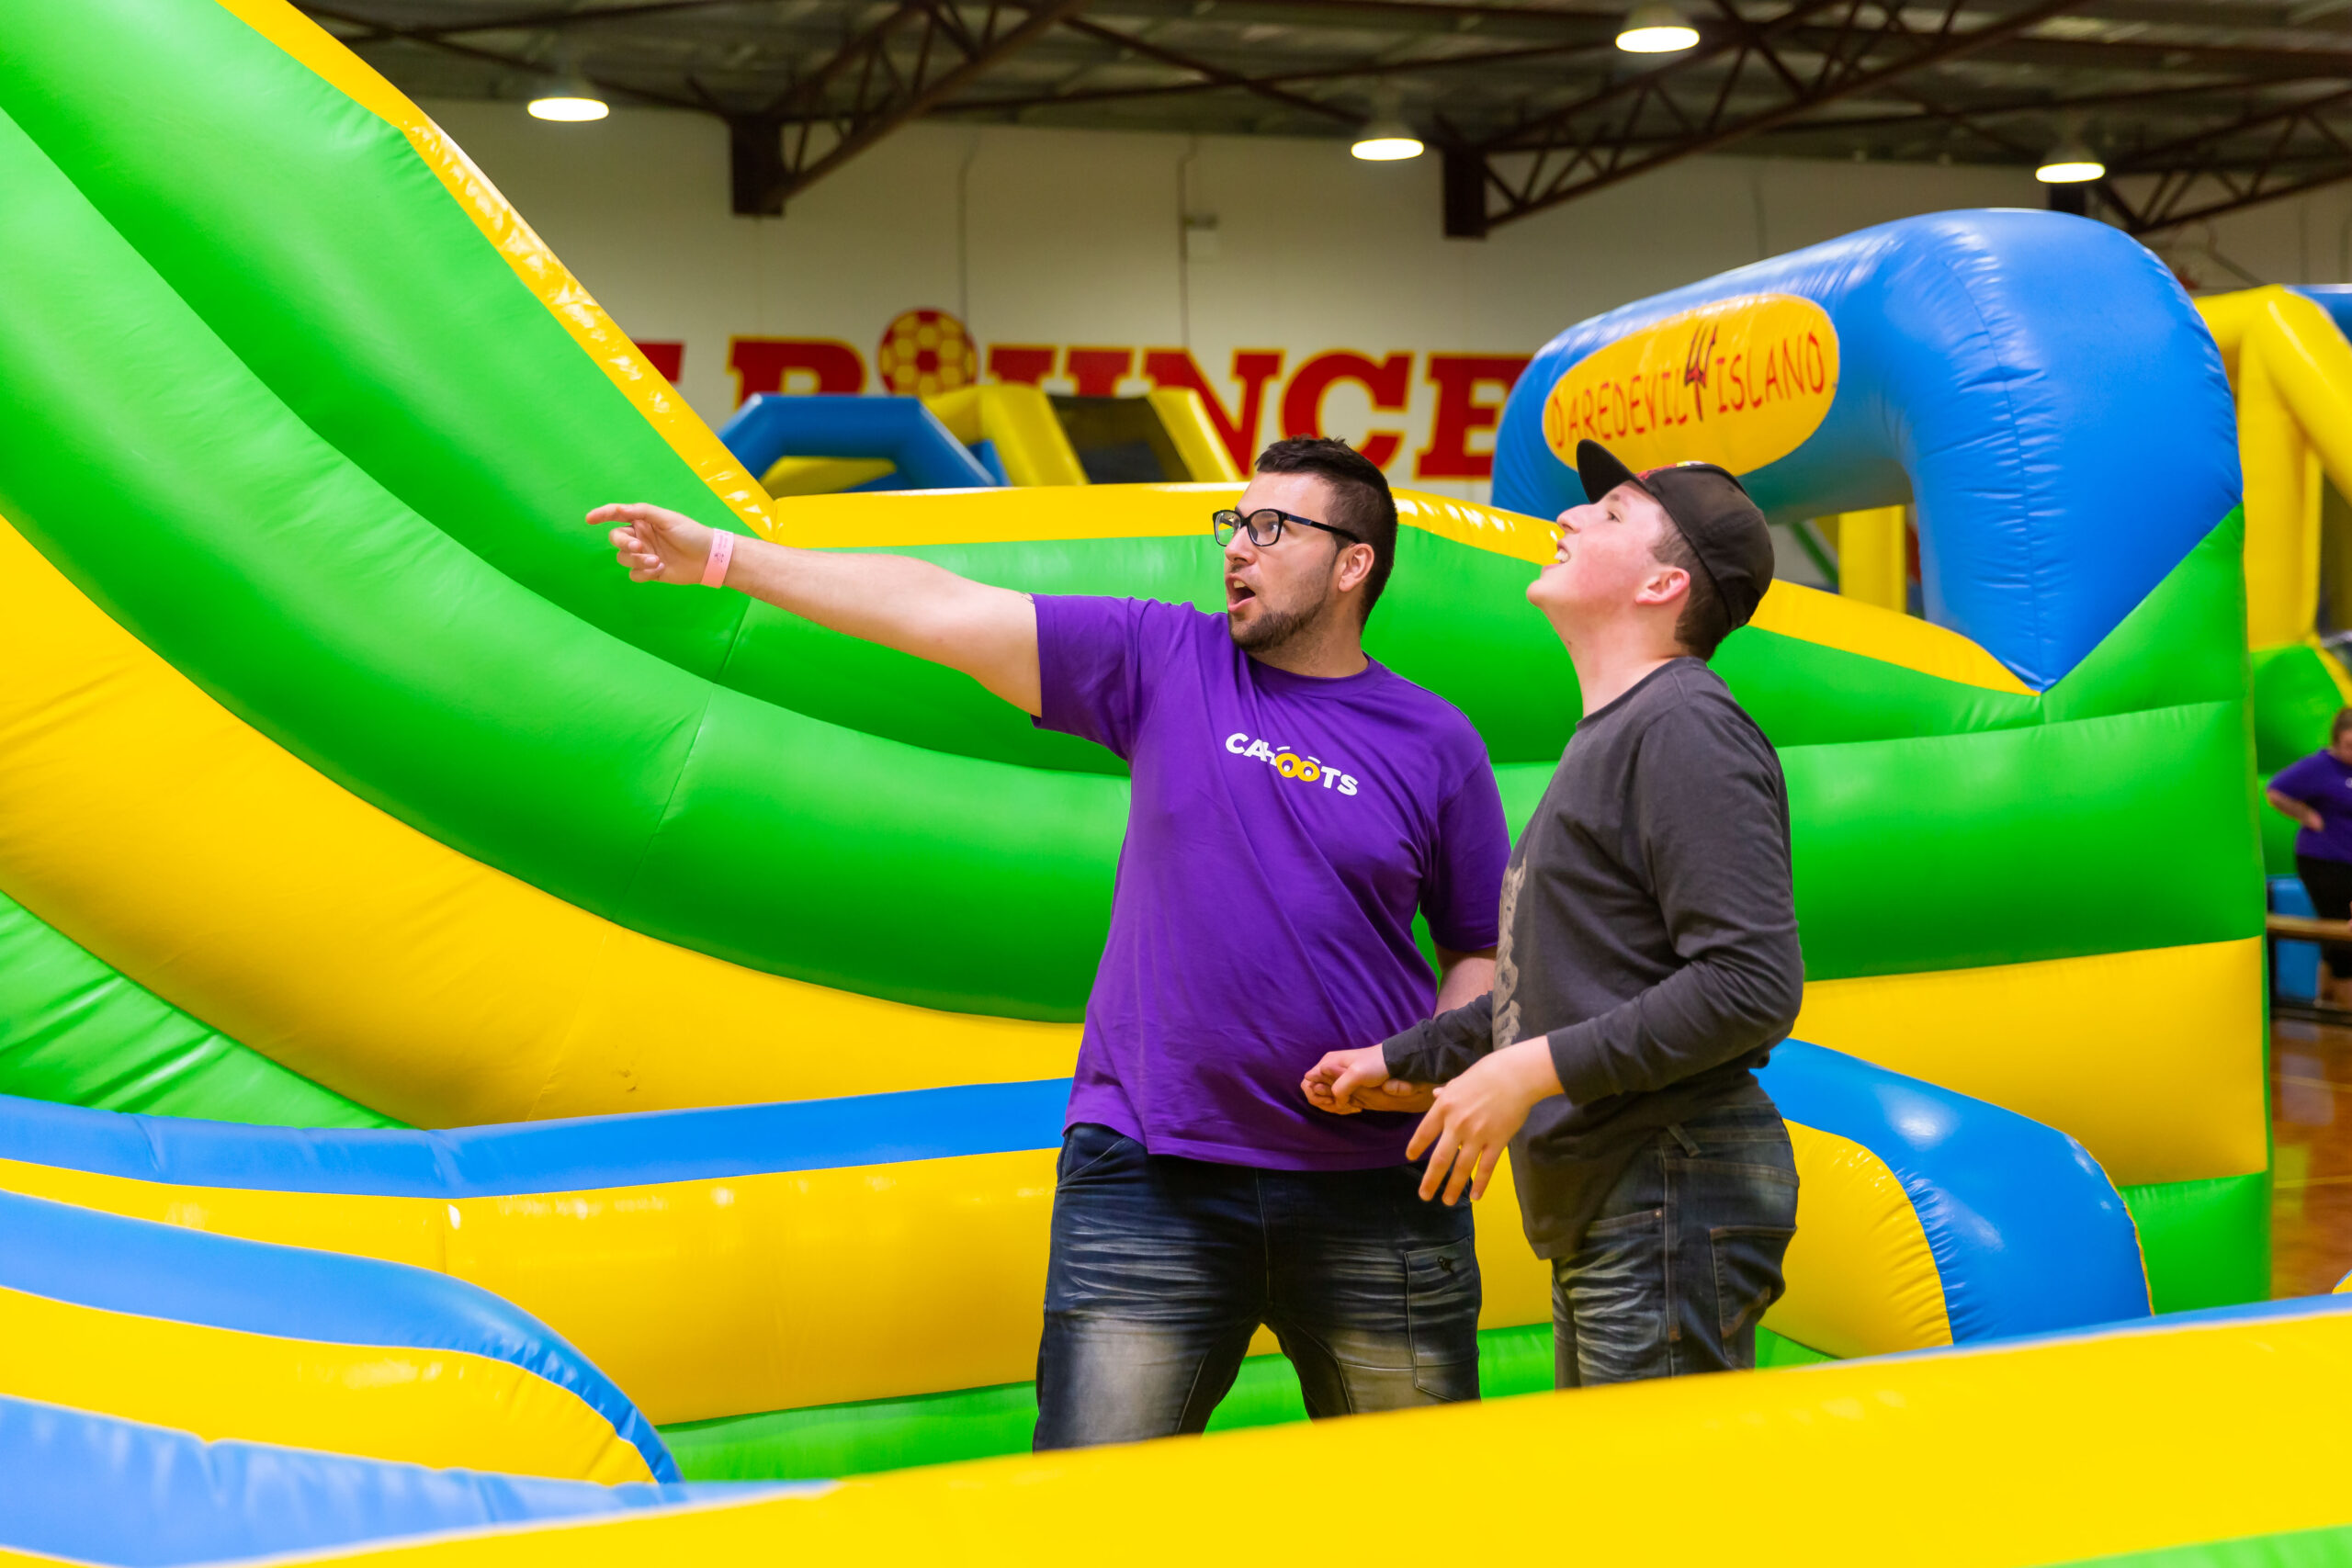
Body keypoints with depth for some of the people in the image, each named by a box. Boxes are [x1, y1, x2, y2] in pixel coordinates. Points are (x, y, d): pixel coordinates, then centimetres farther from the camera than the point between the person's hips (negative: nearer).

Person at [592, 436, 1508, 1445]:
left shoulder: (1437, 745, 5)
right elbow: (941, 611, 1)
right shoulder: (1166, 662, 5)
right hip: (1151, 1174, 0)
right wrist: (726, 556, -1)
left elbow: (1485, 951, 13)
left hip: (1373, 1192, 1)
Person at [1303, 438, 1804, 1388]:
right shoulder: (1606, 736, 20)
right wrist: (1396, 1058, 23)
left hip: (1673, 1198, -10)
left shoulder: (1684, 725, -13)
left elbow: (1754, 985, -22)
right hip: (1599, 1215, 10)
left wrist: (1530, 1072, -19)